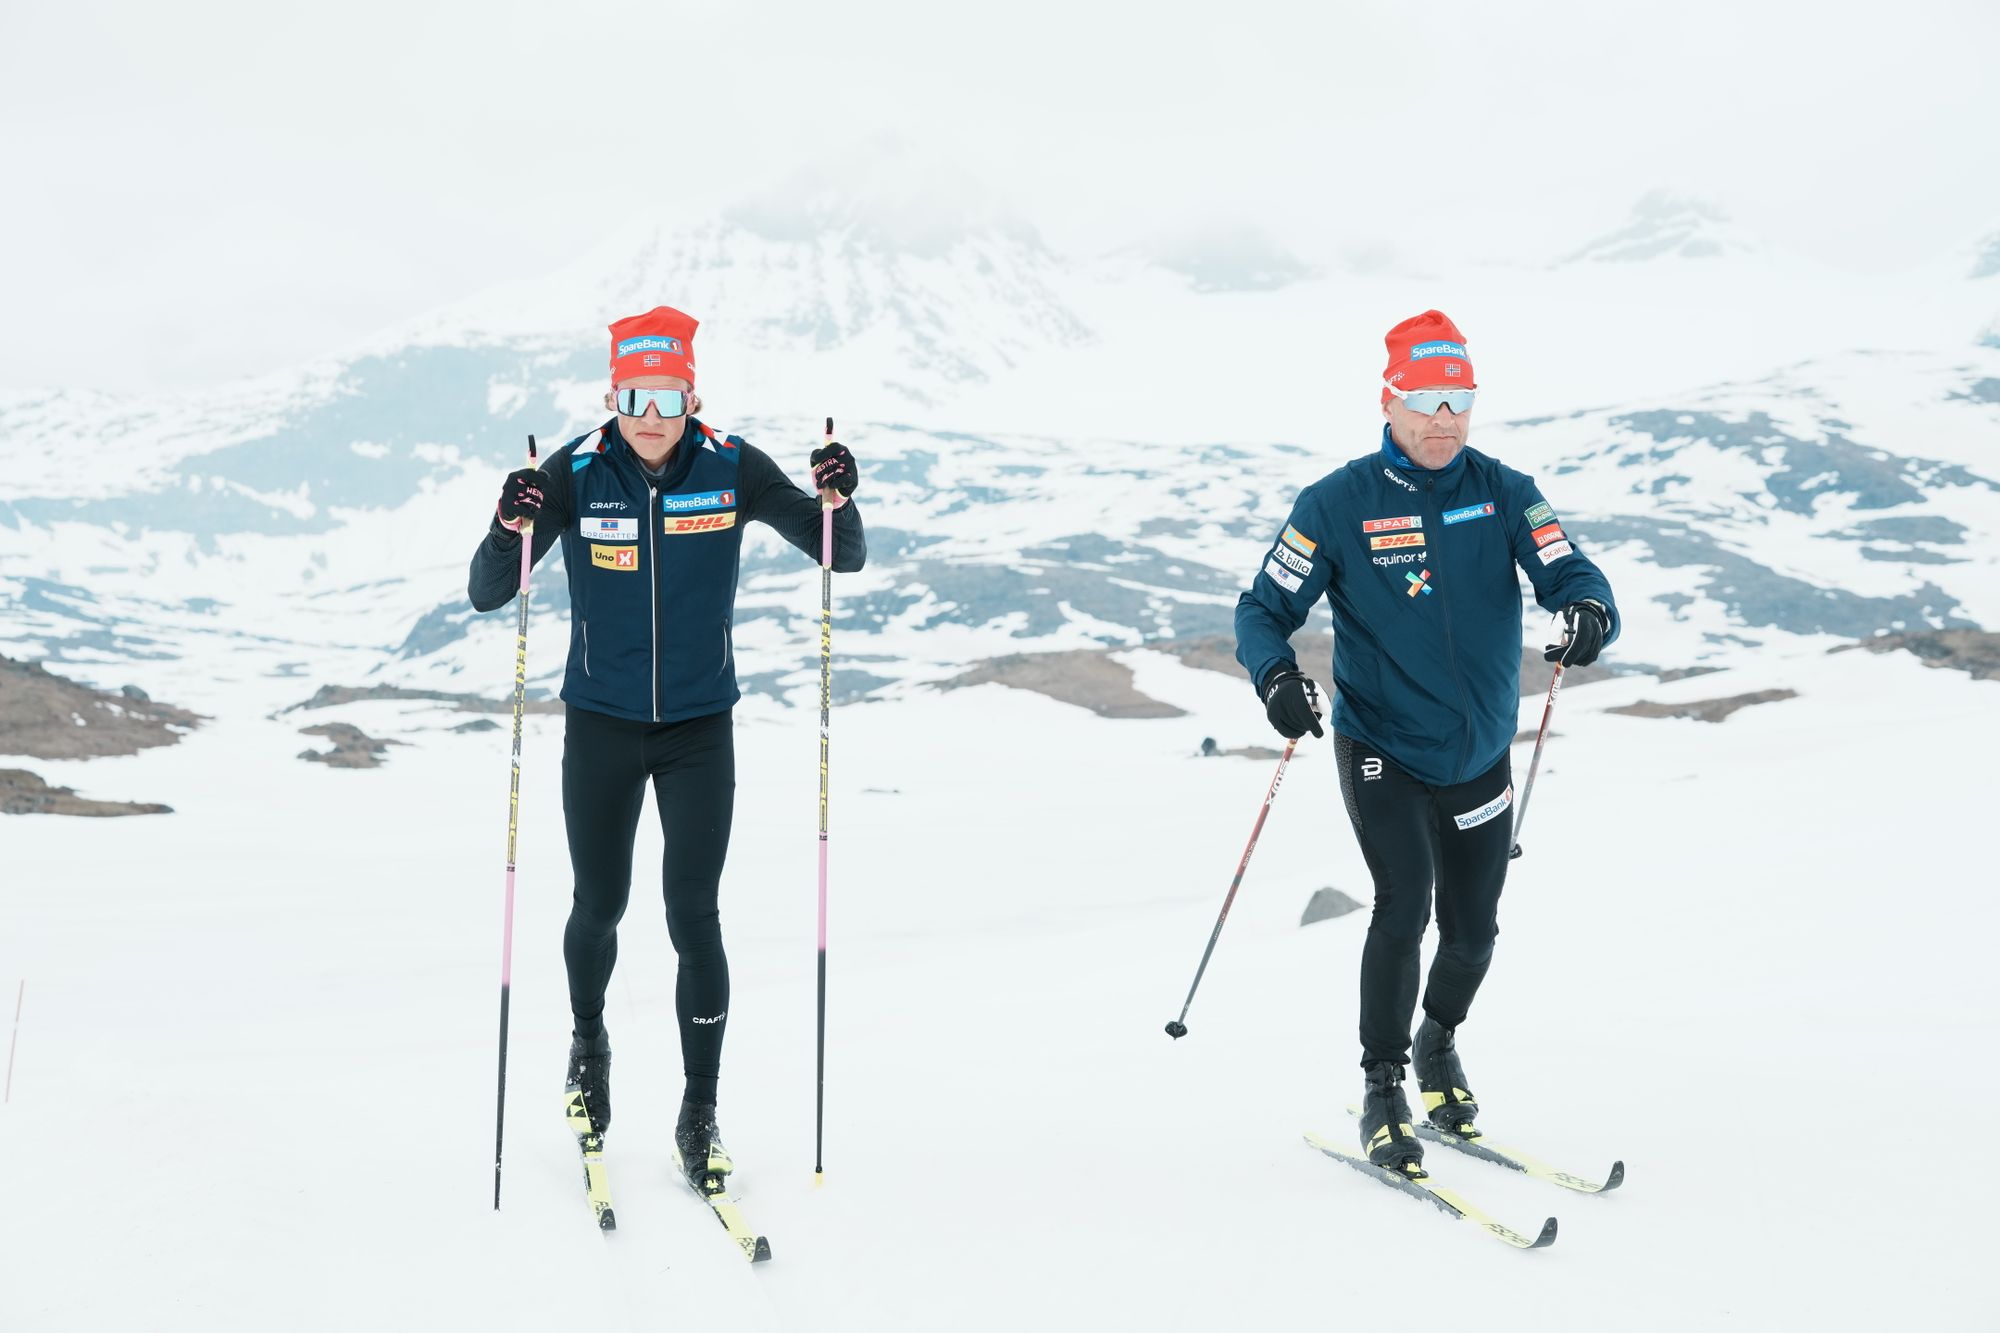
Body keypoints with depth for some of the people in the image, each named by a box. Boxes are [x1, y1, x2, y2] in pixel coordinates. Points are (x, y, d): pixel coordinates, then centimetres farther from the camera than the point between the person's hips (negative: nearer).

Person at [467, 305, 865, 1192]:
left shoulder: (733, 470, -9)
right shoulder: (572, 475, -10)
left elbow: (843, 559, -5)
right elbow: (487, 596, -11)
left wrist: (837, 502, -26)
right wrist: (510, 529, -32)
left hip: (700, 728, 0)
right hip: (601, 727, 1)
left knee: (693, 914, -6)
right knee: (599, 906, 12)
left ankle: (700, 1113, 7)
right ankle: (587, 1040, 43)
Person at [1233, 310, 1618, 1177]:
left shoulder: (1503, 493, -3)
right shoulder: (1338, 504, -10)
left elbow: (1569, 571, -10)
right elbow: (1264, 609, -9)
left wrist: (1590, 610, -34)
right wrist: (1275, 676, -29)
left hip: (1480, 756, 3)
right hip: (1381, 750, -3)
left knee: (1472, 928, 11)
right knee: (1404, 904, -18)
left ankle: (1439, 1041, 43)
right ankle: (1382, 1090, 2)